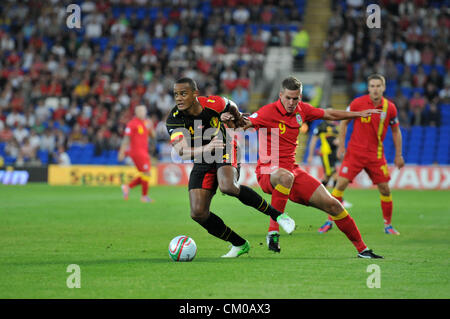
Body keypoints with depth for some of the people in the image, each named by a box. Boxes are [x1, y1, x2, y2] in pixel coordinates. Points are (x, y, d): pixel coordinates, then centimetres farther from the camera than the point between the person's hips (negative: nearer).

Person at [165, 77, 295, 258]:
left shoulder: (214, 104, -17)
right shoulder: (173, 120, -18)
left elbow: (231, 107, 9)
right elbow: (182, 151, -31)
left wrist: (239, 119, 31)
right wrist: (206, 149, -50)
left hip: (225, 154, -3)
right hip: (202, 163, 3)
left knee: (228, 187, -35)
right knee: (198, 214, -10)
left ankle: (277, 215, -19)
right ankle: (239, 245, 9)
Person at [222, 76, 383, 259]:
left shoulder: (301, 110, 6)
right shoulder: (268, 112, -13)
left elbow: (329, 115, 22)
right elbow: (244, 124, -24)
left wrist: (359, 114, 27)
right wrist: (230, 121, -46)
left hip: (293, 169, 6)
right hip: (268, 171, -6)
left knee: (331, 204, -1)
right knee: (286, 176, -43)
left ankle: (362, 249, 12)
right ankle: (273, 231, -38)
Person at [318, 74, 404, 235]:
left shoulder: (390, 108, -4)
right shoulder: (357, 103, -9)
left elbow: (396, 131, 9)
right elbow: (344, 122, 4)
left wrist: (398, 155, 7)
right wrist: (341, 145, -2)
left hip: (376, 155, 1)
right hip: (354, 152, -1)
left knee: (385, 189, -1)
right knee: (341, 184, -10)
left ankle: (388, 225, 15)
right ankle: (330, 221, 1)